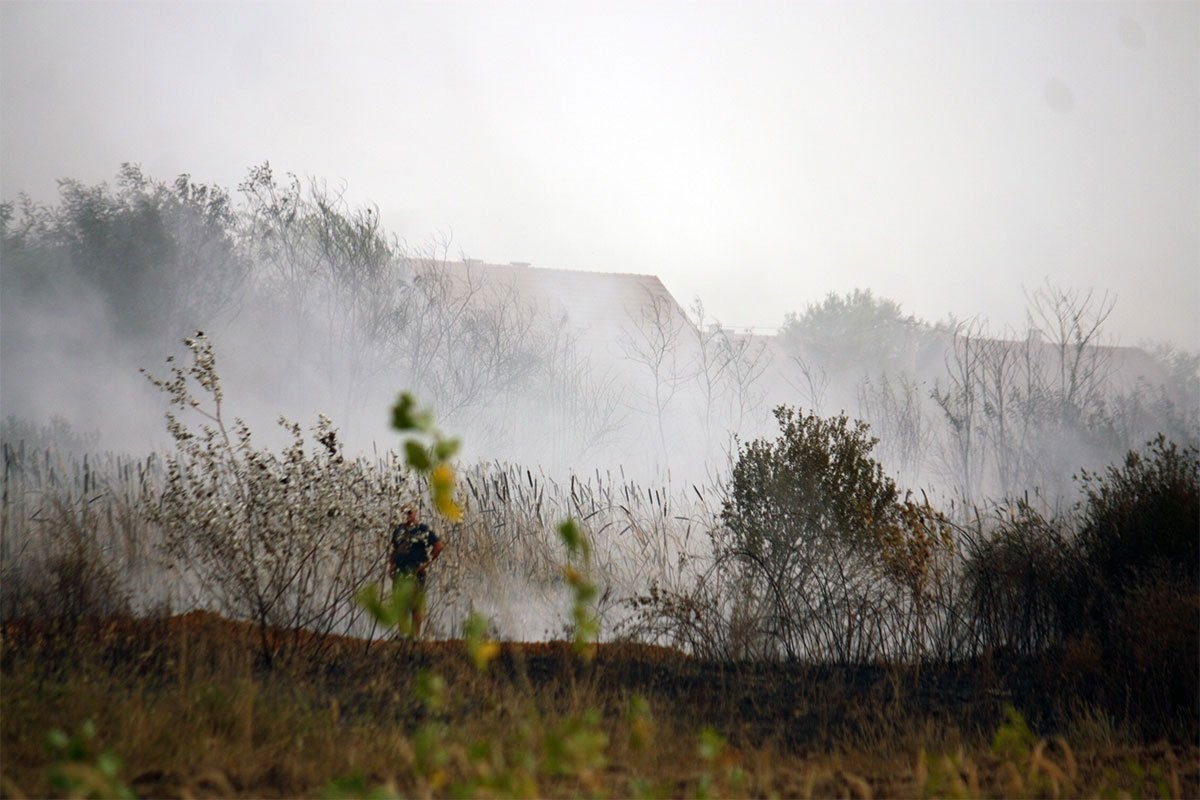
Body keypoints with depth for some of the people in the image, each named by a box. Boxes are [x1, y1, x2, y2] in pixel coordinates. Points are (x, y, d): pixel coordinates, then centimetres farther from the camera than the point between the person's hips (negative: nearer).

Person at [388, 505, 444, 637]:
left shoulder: (424, 530, -4)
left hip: (416, 572, -6)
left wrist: (427, 562, -8)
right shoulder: (399, 529, 13)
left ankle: (416, 634, -2)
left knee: (417, 605, -5)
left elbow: (439, 546, -8)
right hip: (399, 572, 6)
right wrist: (391, 564, 11)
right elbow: (394, 549, 23)